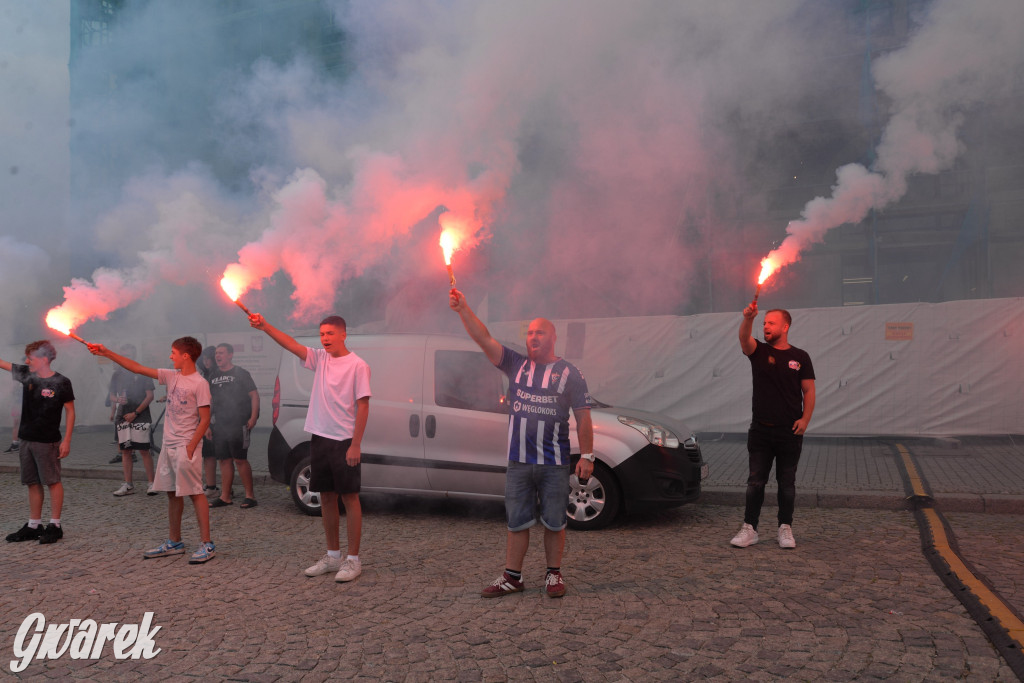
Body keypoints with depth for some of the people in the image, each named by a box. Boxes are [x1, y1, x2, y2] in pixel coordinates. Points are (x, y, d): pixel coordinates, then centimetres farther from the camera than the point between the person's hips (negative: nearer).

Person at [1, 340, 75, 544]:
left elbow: (70, 411, -7)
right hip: (26, 439, 6)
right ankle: (34, 526, 21)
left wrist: (66, 440, -11)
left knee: (53, 482, 0)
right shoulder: (26, 374, 4)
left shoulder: (61, 382, -11)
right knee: (33, 483, 13)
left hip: (47, 441, -6)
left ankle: (55, 526, 7)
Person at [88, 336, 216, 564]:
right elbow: (137, 368, 13)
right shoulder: (172, 377, 9)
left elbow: (205, 419, -14)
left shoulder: (199, 383, -12)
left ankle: (206, 544, -1)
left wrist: (190, 447, -18)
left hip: (187, 446, -8)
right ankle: (174, 542, 25)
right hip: (169, 445, 8)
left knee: (195, 492, -6)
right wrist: (107, 353, 11)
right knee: (173, 493, 14)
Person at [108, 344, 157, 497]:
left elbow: (150, 396, -4)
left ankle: (151, 483, -1)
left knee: (144, 450, -6)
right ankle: (128, 485, 12)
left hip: (140, 417, -5)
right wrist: (117, 400, -7)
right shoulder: (117, 374, 13)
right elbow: (112, 395, 18)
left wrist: (135, 413, -10)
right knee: (125, 451, 6)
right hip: (122, 418, 5)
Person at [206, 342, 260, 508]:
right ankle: (225, 496, 15)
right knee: (224, 460, 9)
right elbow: (210, 400, 21)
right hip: (220, 425, 6)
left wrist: (253, 418, -15)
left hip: (238, 424, -6)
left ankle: (250, 495, 1)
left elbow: (254, 395, -6)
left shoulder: (240, 374, -3)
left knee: (240, 459, -7)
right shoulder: (214, 377, 15)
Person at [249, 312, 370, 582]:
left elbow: (363, 407, -12)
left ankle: (353, 559, 8)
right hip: (319, 438, 7)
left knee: (350, 498, 0)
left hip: (344, 441, -6)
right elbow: (291, 344, -2)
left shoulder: (357, 365, -10)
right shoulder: (320, 359, 8)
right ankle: (333, 555, 24)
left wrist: (355, 445, -16)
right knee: (326, 497, 13)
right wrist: (264, 326, -18)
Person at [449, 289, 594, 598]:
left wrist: (587, 455, -7)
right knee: (516, 522, 9)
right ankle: (512, 577, 20)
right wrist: (463, 309, -15)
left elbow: (583, 417, -1)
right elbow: (484, 339, -4)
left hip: (555, 463, -2)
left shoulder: (569, 373, 0)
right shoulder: (516, 365, 6)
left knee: (554, 522, 9)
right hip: (518, 462, 2)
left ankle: (554, 575, 24)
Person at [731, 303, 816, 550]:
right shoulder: (759, 351, 4)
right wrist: (748, 318, -37)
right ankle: (749, 529, 9)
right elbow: (744, 338, -18)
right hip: (760, 430, 0)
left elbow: (809, 391, 3)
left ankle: (785, 529, 19)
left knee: (787, 483, 8)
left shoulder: (800, 357, 4)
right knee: (755, 481, 3)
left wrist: (805, 419, -10)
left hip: (790, 432, 0)